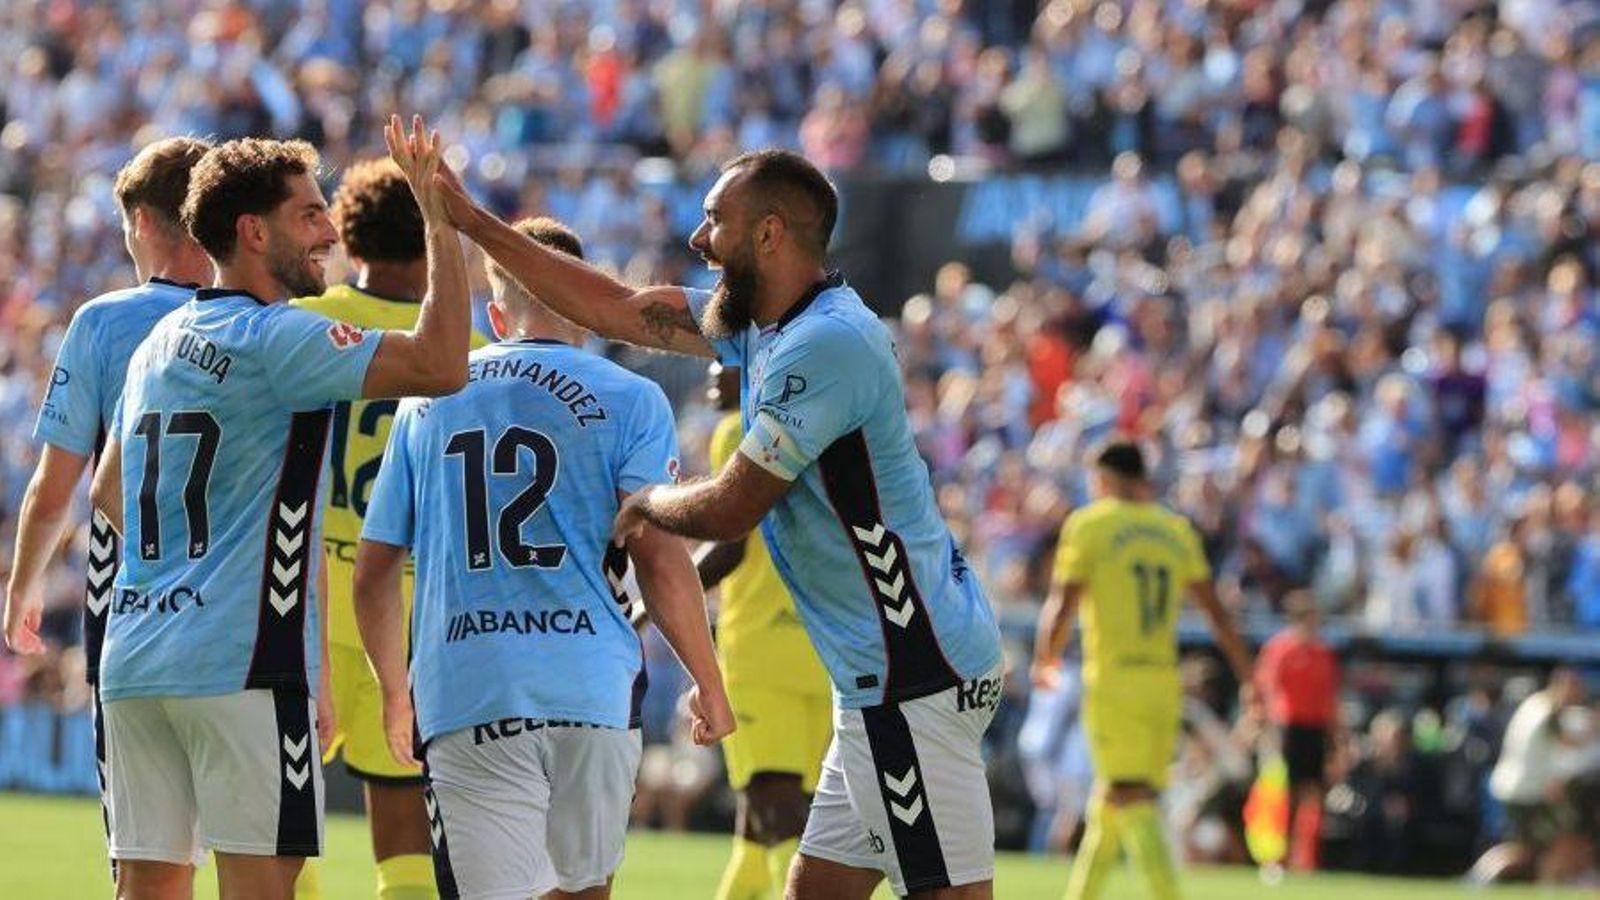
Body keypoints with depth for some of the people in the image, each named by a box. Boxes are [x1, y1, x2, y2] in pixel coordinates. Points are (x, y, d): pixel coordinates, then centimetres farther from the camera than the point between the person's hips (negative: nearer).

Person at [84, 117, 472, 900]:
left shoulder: (159, 343, 18)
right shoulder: (274, 338, -9)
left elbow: (107, 493, 27)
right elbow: (441, 366, -18)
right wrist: (440, 217, -11)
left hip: (135, 658, 8)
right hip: (241, 660, -8)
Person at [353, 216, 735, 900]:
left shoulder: (425, 406, 13)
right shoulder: (628, 400, 3)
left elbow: (373, 573, 15)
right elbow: (661, 560, -5)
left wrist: (396, 694, 29)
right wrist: (708, 684, 5)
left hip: (460, 697, 1)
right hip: (593, 689, -1)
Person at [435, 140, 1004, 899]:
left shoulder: (825, 344, -19)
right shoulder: (762, 324, 12)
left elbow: (728, 511, -15)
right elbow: (617, 310, 21)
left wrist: (645, 504, 7)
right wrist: (474, 224, 22)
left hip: (914, 682, -11)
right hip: (881, 677, 11)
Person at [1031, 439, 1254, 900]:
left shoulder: (1088, 525, -2)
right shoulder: (1177, 530, 11)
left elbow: (1062, 606, -5)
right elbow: (1215, 611, 10)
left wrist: (1045, 661, 12)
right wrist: (1247, 676, 15)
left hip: (1114, 683, -5)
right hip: (1165, 683, 5)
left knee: (1131, 803, -9)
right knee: (1107, 809, 15)